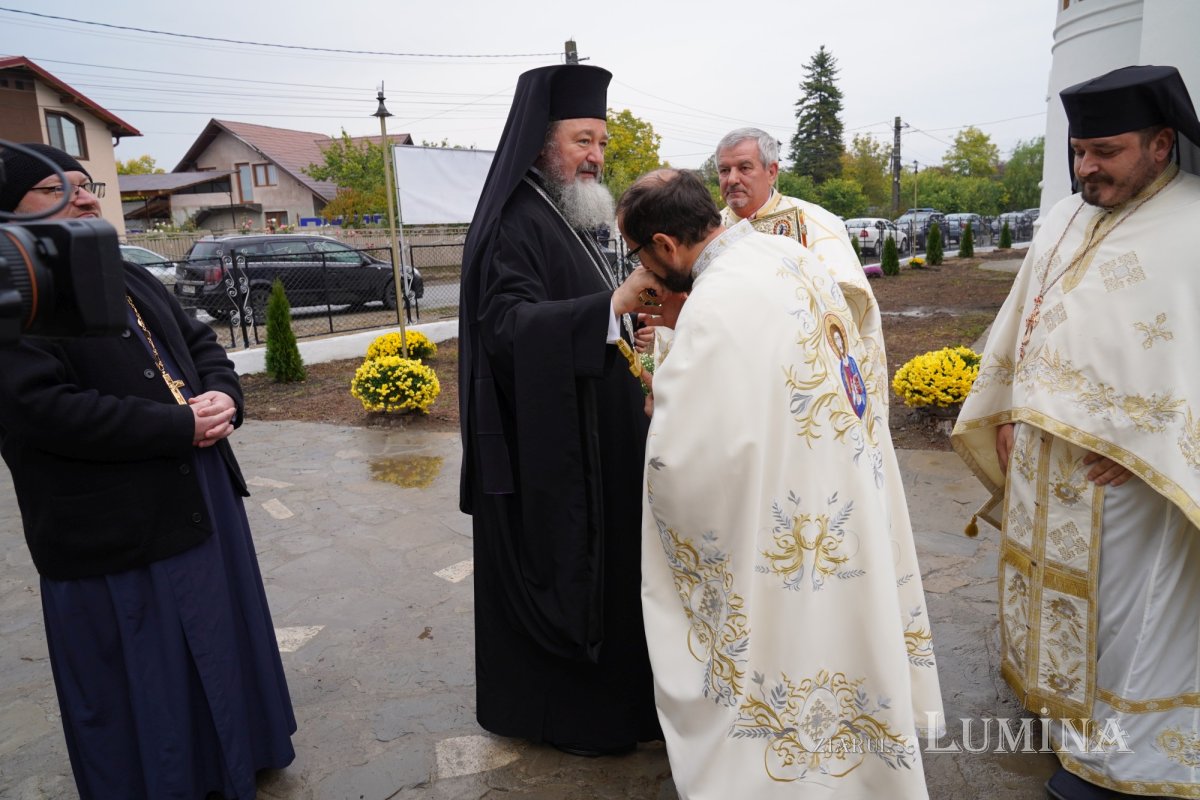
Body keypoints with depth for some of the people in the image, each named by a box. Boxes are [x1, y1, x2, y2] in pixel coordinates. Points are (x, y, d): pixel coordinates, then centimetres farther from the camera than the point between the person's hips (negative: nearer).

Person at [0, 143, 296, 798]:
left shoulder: (131, 278, 14)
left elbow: (202, 344, 16)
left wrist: (222, 399, -6)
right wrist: (180, 426, -20)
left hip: (203, 499, 8)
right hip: (115, 531, -8)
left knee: (219, 649, 22)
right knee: (143, 688, 9)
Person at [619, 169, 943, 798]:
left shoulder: (714, 306, -27)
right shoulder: (789, 254, 0)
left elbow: (682, 456, -26)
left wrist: (662, 403, -5)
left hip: (791, 529, -9)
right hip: (847, 502, 9)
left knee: (788, 645, 10)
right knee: (836, 629, 26)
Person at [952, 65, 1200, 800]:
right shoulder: (1064, 222, 10)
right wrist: (1006, 414, 9)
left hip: (1122, 467, -6)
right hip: (1038, 451, 6)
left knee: (1116, 605, 6)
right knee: (1043, 573, 18)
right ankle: (1046, 690, 38)